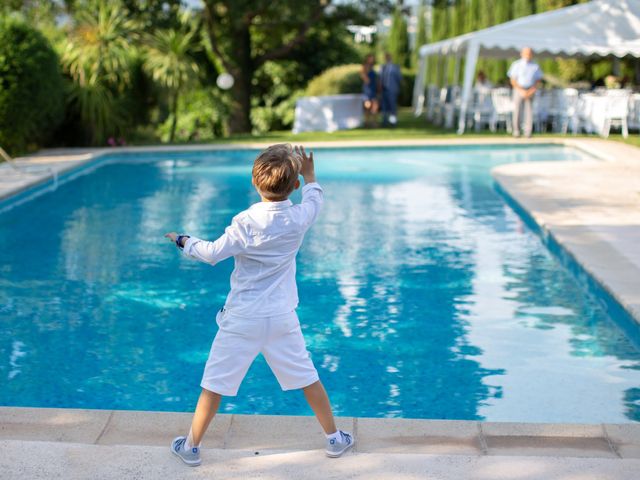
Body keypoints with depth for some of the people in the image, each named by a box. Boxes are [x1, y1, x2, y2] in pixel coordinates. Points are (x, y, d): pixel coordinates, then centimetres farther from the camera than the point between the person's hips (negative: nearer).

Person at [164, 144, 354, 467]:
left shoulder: (245, 223, -15)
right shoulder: (299, 218, -6)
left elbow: (212, 253, -6)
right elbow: (315, 198, 17)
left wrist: (185, 241, 12)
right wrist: (309, 174, 35)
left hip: (242, 319, -3)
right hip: (282, 318, 3)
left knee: (214, 384, 8)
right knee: (308, 378, 17)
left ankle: (191, 447, 18)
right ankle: (334, 439, 29)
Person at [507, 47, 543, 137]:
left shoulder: (535, 66, 2)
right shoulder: (516, 65, -3)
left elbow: (538, 80, 7)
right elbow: (513, 80, -4)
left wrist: (532, 91, -9)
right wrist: (521, 91, -13)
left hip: (530, 91, 1)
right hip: (519, 90, -1)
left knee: (529, 111, -5)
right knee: (517, 111, -5)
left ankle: (528, 132, -2)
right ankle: (516, 131, 6)